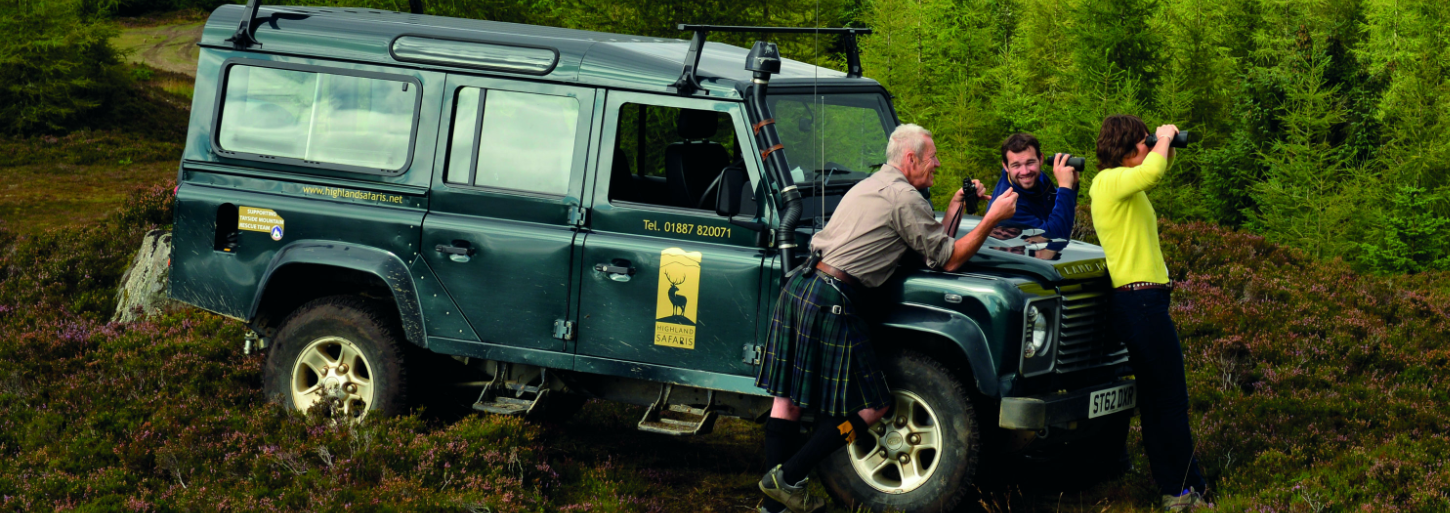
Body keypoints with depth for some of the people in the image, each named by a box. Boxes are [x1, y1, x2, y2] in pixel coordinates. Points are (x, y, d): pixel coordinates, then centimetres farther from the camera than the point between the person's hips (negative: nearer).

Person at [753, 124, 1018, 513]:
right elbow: (948, 261, -1)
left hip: (798, 287, 9)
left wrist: (955, 211, 27)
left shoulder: (869, 186, 24)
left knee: (788, 395, 11)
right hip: (832, 301, -9)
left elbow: (928, 241, 28)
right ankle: (786, 478, -3)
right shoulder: (904, 198, -5)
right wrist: (993, 218, 3)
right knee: (871, 406, 0)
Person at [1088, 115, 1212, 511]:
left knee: (1156, 399, 14)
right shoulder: (1109, 181, -15)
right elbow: (1151, 172, -33)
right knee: (1171, 399, -5)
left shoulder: (1121, 182, 15)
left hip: (1143, 300, 11)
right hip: (1141, 299, -11)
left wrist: (1166, 152, 12)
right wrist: (1164, 138, -15)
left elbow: (1151, 174, 32)